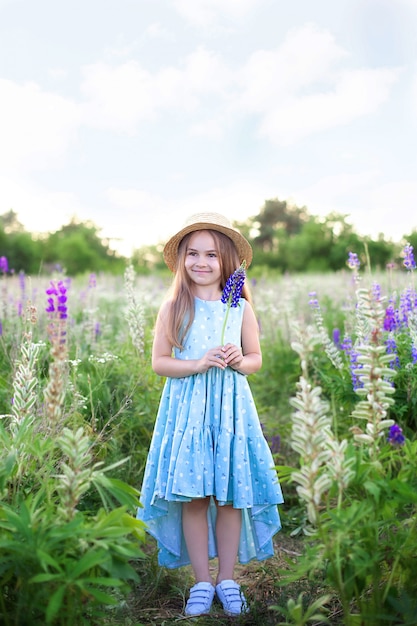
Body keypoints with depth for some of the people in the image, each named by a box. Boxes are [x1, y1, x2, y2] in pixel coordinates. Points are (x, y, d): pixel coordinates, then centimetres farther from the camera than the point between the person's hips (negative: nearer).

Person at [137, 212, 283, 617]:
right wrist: (198, 364, -16)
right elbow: (159, 361, 0)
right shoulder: (174, 306, 0)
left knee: (231, 496, 6)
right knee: (192, 498, 3)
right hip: (187, 408, -1)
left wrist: (239, 361, -11)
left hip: (230, 407, 1)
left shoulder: (241, 307, 4)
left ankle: (227, 579, 24)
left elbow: (256, 359, 11)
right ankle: (202, 581, 21)